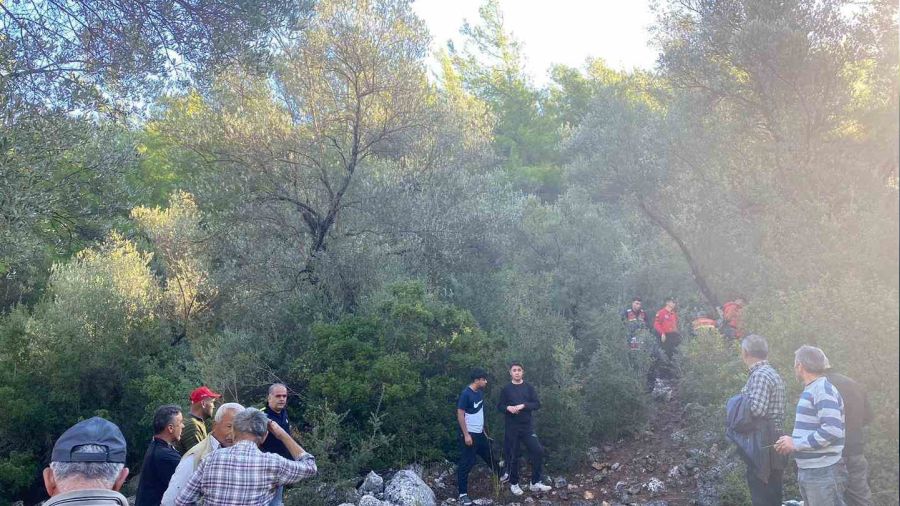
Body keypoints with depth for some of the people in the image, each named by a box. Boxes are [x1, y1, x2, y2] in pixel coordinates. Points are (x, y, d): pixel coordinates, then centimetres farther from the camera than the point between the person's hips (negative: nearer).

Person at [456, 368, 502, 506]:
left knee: (490, 456, 23)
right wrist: (466, 434, -21)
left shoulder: (480, 392, 6)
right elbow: (460, 414, -19)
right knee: (466, 463, -3)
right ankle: (463, 494, 4)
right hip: (469, 434, -8)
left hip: (480, 433, 8)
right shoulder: (466, 394, -19)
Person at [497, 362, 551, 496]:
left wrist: (523, 406, -17)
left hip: (527, 426, 1)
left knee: (538, 451, -10)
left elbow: (537, 404, -2)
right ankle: (513, 484, 21)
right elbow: (499, 406, 3)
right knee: (512, 456, 4)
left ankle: (535, 483, 2)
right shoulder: (506, 389, 3)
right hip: (512, 427, -1)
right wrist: (508, 408, -18)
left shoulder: (529, 388, 4)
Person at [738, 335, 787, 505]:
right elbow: (769, 408, 15)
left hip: (762, 445, -10)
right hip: (773, 443, 10)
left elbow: (757, 409, -25)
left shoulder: (760, 375, -16)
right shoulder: (773, 374, 15)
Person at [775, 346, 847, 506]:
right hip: (808, 471, 9)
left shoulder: (823, 390, -15)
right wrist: (792, 442, 6)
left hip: (823, 473, -9)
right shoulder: (811, 390, 15)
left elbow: (832, 430, -25)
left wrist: (795, 444, -19)